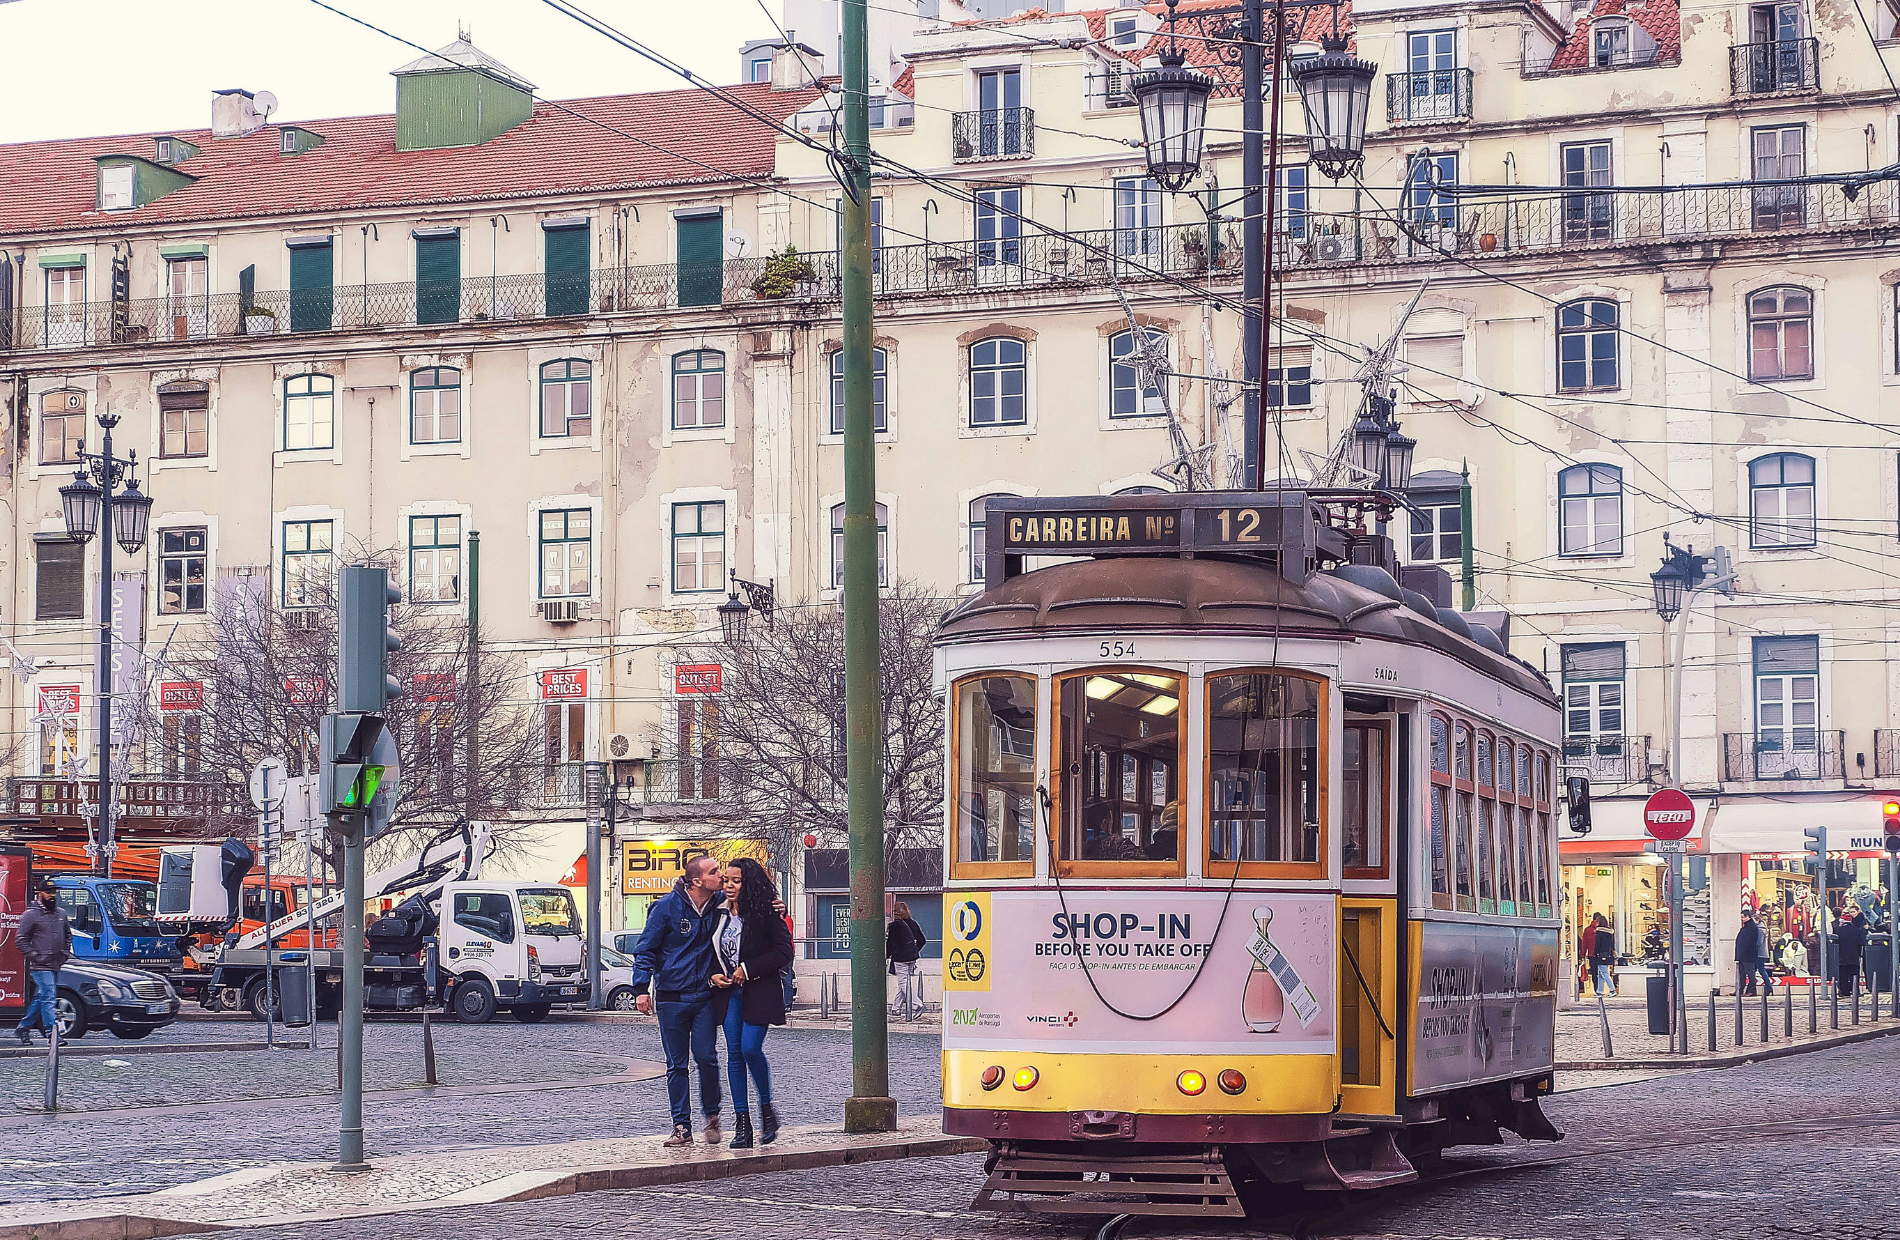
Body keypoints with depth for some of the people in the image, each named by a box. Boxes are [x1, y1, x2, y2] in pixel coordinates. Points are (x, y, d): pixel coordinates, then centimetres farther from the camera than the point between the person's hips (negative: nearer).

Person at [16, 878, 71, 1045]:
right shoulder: (31, 914, -6)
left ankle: (23, 1027, 27)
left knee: (40, 999, 14)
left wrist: (65, 953, 13)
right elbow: (22, 940, -6)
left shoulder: (61, 913, 14)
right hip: (41, 966, -7)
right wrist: (35, 956, -14)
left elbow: (68, 935, 27)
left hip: (56, 965, 7)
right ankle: (52, 1033, -13)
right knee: (48, 997, -13)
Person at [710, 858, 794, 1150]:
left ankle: (767, 1110, 5)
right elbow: (709, 952, 20)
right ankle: (742, 1125, 4)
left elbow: (783, 952, -10)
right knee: (734, 1054, 2)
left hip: (759, 992, -5)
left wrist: (748, 969, -14)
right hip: (729, 993, 5)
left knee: (751, 1049, -17)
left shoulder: (765, 914, -7)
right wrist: (713, 975, 1)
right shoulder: (720, 914, 9)